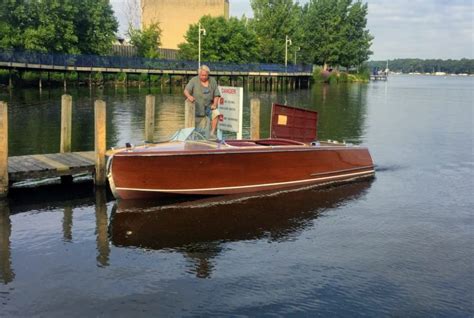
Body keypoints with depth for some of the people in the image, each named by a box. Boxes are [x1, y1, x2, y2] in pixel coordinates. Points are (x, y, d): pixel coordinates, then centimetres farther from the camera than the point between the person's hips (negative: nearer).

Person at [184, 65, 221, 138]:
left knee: (216, 113, -27)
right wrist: (189, 96, -40)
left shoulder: (212, 81, 3)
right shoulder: (194, 80, -6)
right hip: (197, 107, -1)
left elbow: (216, 95, 5)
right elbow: (186, 91, -17)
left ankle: (212, 133, -24)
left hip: (209, 106, 2)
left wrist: (214, 104, -13)